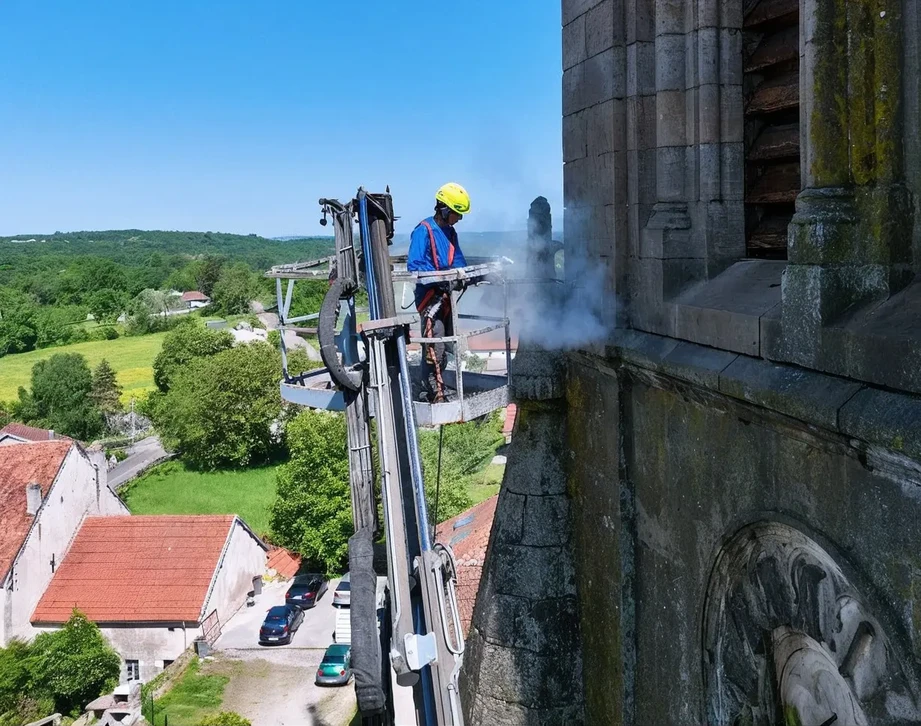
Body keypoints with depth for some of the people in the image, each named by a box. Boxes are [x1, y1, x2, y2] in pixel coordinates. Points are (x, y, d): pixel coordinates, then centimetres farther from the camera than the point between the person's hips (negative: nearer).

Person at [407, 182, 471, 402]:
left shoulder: (450, 232, 12)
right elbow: (414, 265, -19)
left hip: (444, 296, 9)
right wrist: (439, 279, -28)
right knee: (434, 349, -12)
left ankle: (430, 391, 24)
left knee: (444, 347, 13)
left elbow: (457, 261, 15)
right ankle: (436, 396, -8)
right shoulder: (423, 231, -12)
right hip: (429, 296, -9)